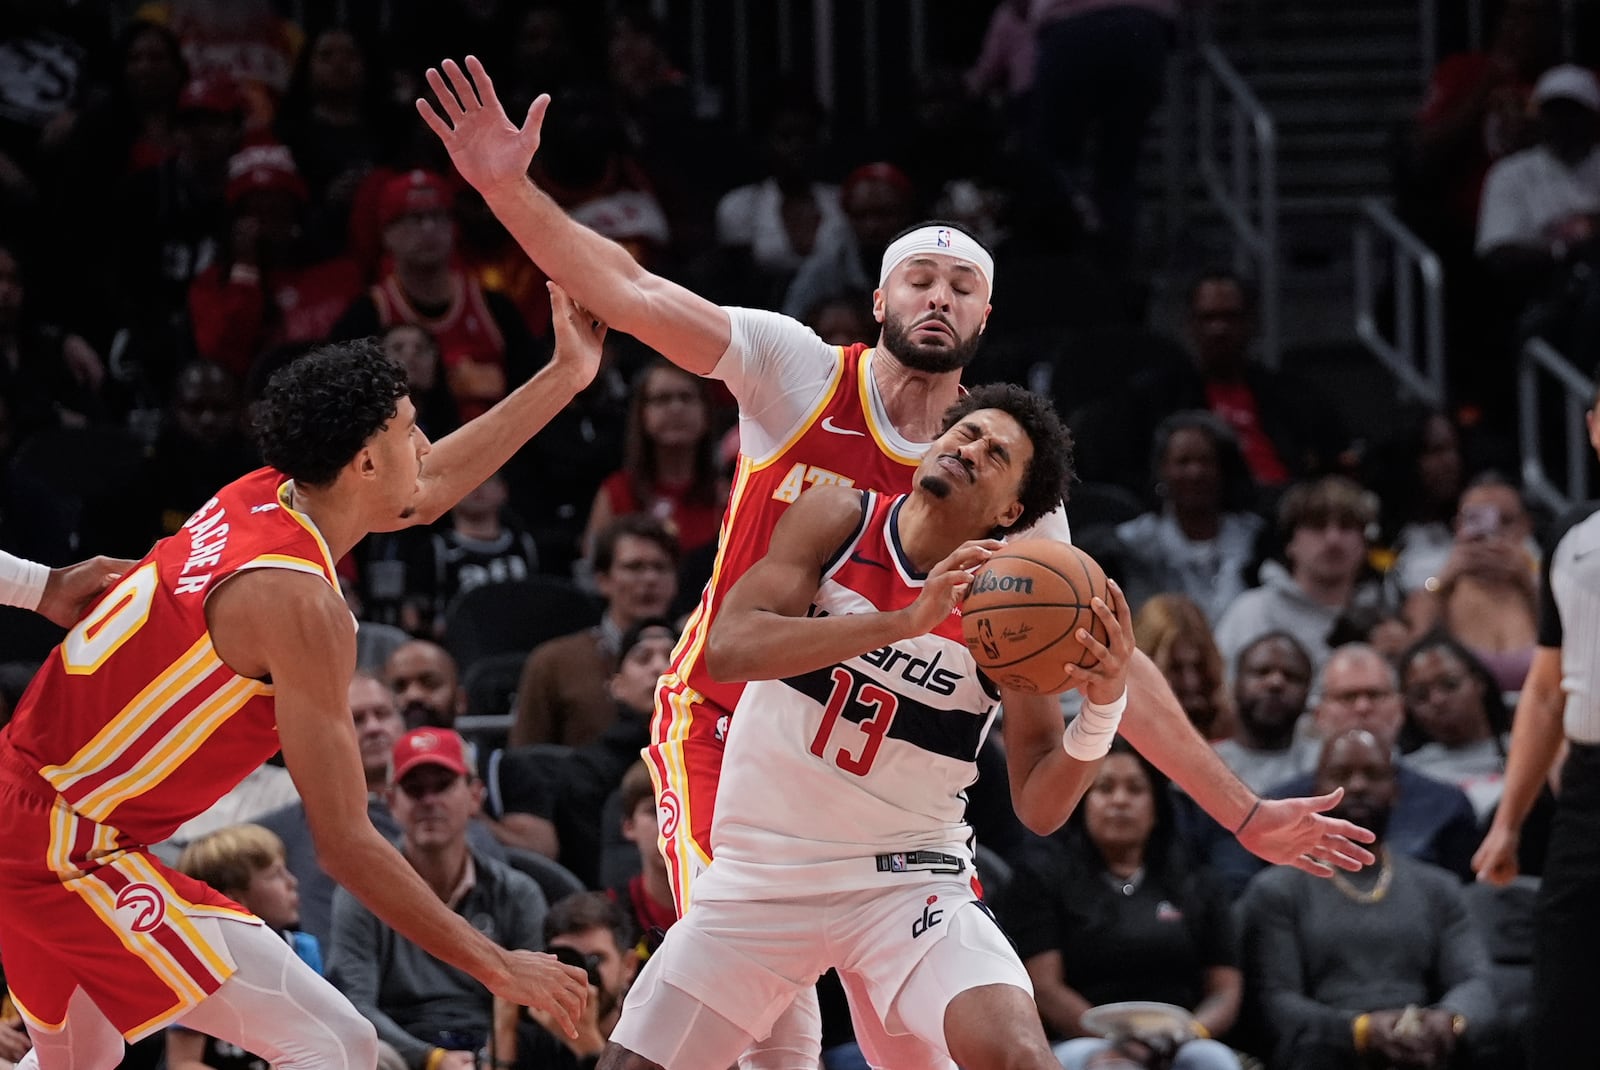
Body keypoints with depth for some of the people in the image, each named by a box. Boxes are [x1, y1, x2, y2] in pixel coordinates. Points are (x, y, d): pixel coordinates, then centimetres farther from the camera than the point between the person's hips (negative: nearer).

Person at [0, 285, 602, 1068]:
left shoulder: (255, 500, 5)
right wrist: (497, 969, -14)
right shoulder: (298, 600, -20)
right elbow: (344, 844, -19)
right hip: (68, 853, -10)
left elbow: (424, 495, 27)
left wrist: (565, 377, 27)